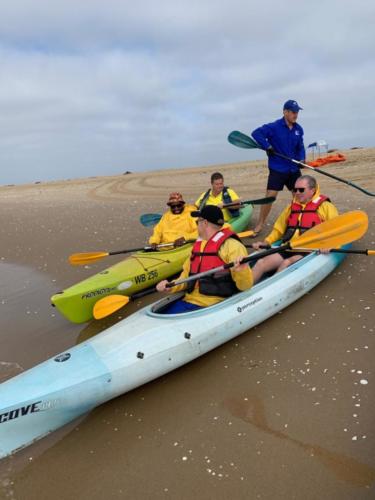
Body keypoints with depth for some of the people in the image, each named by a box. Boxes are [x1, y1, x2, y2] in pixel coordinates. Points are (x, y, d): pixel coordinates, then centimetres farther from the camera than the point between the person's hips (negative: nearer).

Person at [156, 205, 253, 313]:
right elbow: (186, 277, 23)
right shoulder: (198, 246, 18)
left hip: (215, 306, -7)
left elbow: (246, 286, -12)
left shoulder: (232, 246, -7)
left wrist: (241, 271, -33)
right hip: (188, 301, 7)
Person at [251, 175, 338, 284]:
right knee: (261, 263, -19)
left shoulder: (325, 207, 5)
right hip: (288, 249, 5)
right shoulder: (291, 207, 22)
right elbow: (279, 229, 28)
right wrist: (267, 242, 11)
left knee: (286, 263, -34)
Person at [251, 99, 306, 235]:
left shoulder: (298, 129, 6)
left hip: (294, 169, 5)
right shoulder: (274, 127, -11)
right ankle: (260, 224, 3)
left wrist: (302, 159, -5)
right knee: (270, 196, -8)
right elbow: (256, 133, -18)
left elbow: (300, 147, 13)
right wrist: (267, 147, -23)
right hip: (277, 169, -5)